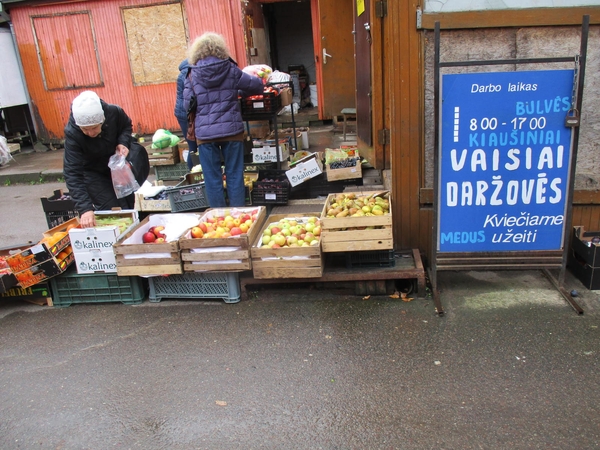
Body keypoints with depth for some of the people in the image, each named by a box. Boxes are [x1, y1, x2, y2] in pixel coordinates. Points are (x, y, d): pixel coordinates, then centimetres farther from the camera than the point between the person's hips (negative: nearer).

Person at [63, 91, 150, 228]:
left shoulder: (114, 112, -27)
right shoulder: (72, 134, -33)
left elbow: (126, 125, -1)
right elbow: (72, 174, -35)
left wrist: (123, 142, -24)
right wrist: (85, 209, -46)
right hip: (93, 173, -4)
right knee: (113, 211, -11)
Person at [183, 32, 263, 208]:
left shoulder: (192, 74, 1)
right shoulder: (231, 69, 1)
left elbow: (187, 105, 1)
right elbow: (257, 85, 7)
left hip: (205, 133, 0)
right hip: (231, 130, 0)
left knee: (212, 178, 8)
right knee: (235, 175, 9)